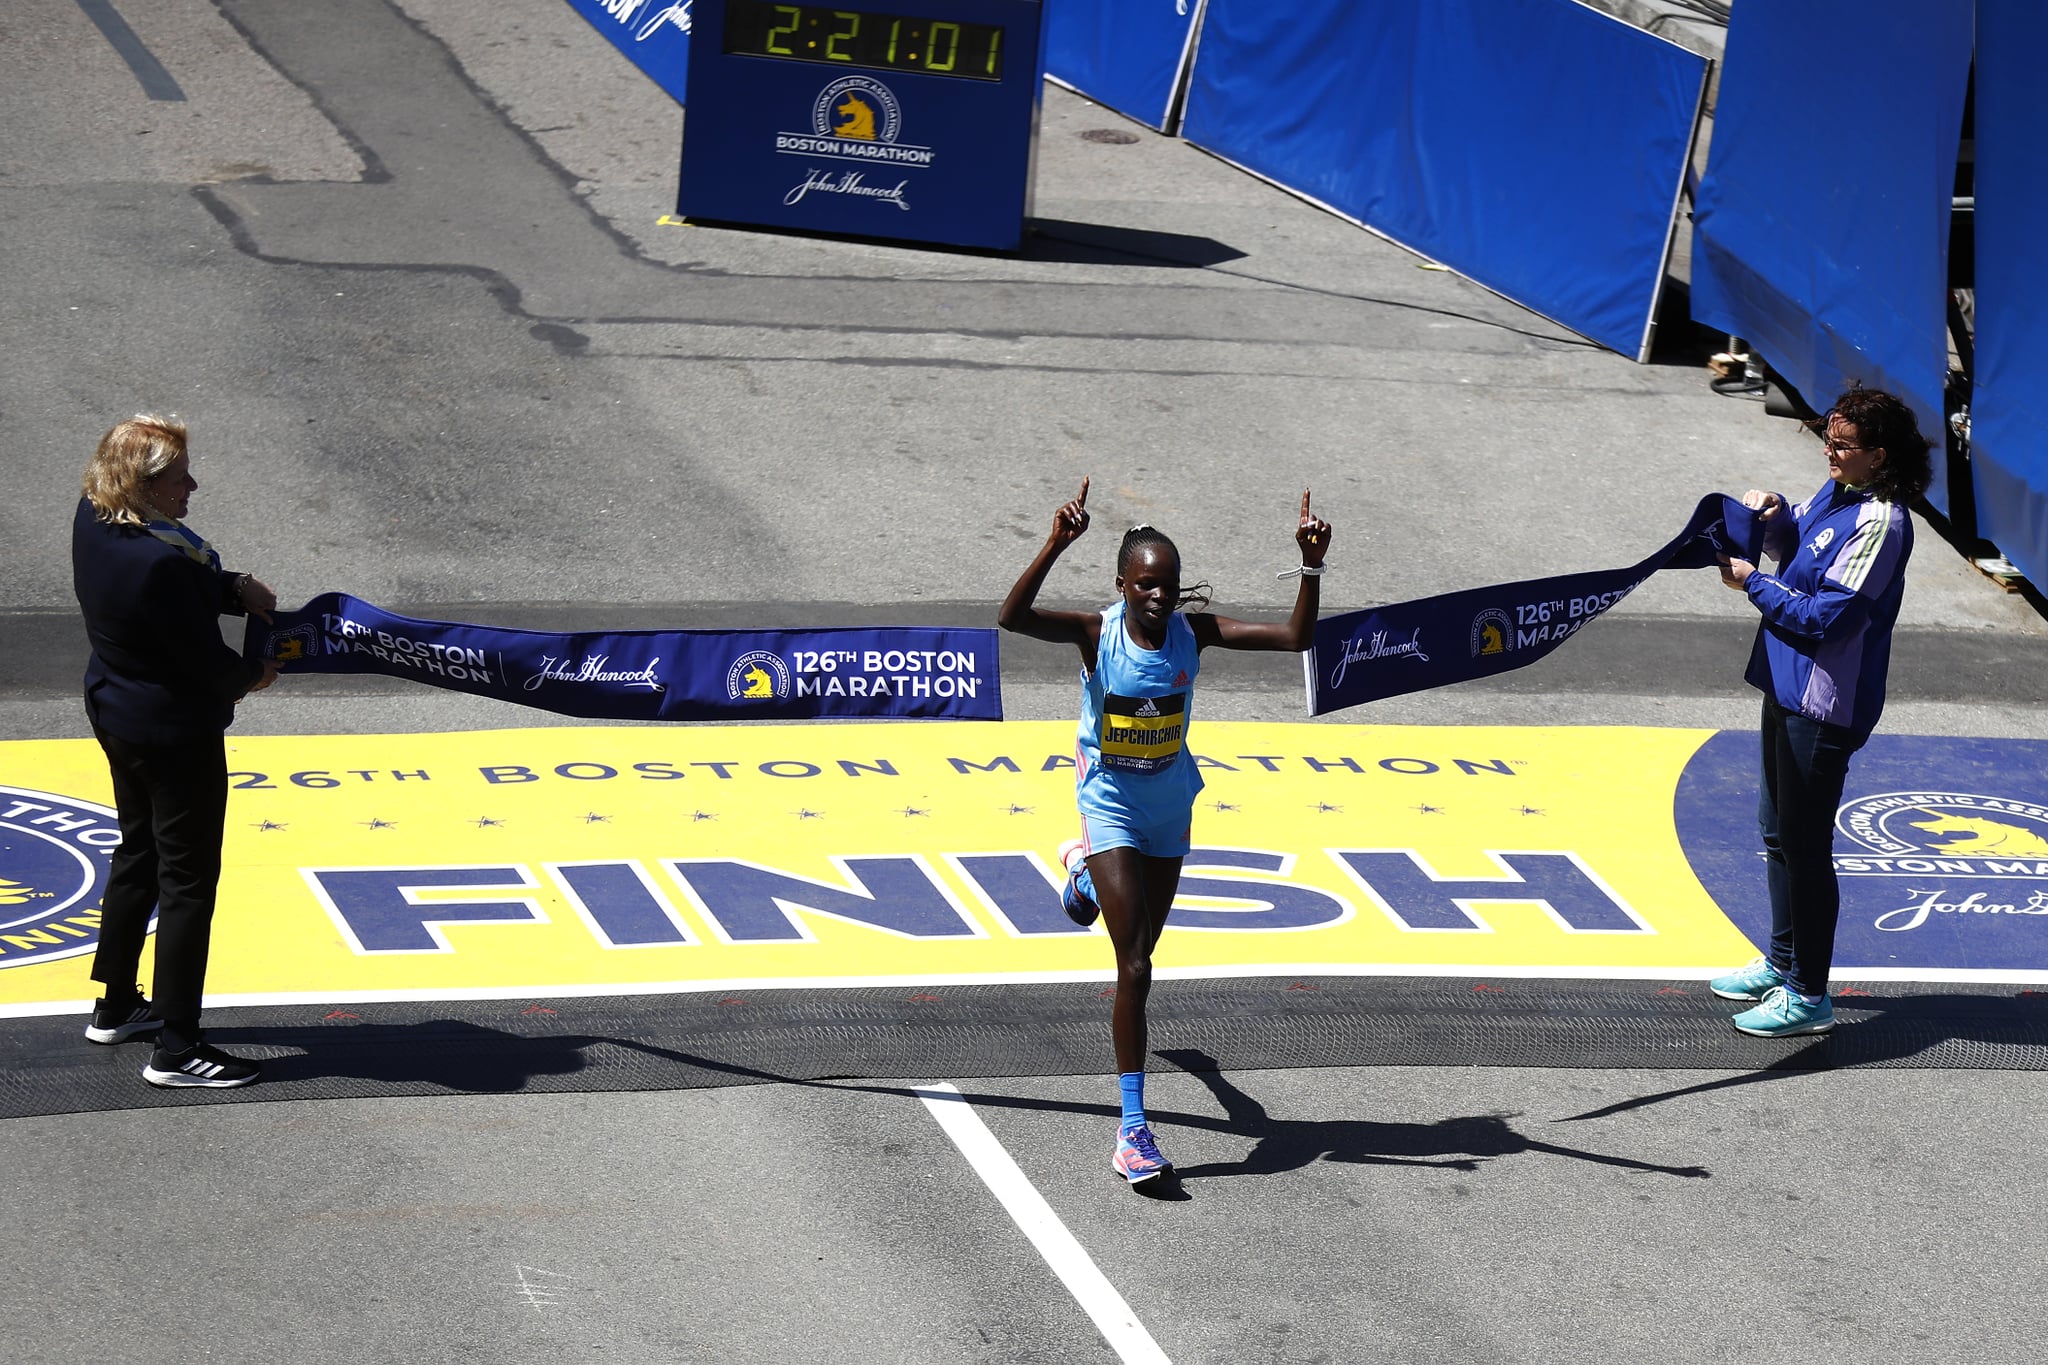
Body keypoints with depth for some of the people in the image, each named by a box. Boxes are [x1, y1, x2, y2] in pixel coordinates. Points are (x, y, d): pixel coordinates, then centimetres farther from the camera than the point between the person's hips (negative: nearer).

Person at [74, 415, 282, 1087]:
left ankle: (116, 1007, 38)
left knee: (139, 853, 25)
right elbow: (206, 662, -23)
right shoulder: (162, 563, -33)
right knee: (188, 880, 1)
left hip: (116, 713, 10)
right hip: (175, 733, -10)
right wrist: (252, 675, -3)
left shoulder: (94, 521, -5)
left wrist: (234, 587, -9)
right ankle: (176, 1049, 6)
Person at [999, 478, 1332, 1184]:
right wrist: (1056, 546, -49)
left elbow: (1296, 638, -14)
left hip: (1170, 805, 4)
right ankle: (1133, 1130, -9)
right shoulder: (1096, 632, -20)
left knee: (1141, 955, 21)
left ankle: (1086, 873, 59)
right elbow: (1012, 618, -37)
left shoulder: (1194, 631, -11)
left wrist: (1311, 567, -28)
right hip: (1110, 803, -4)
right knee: (1135, 969, -13)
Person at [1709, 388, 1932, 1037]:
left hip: (1824, 704, -10)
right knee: (1778, 832, 21)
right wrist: (1773, 515, 2)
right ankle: (1783, 963, 36)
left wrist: (1752, 583, -13)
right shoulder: (1835, 492, 6)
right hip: (1788, 686, 10)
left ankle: (1808, 995, 6)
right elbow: (1795, 546, 23)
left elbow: (1828, 617, -22)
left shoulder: (1880, 522, -21)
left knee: (1805, 845, -3)